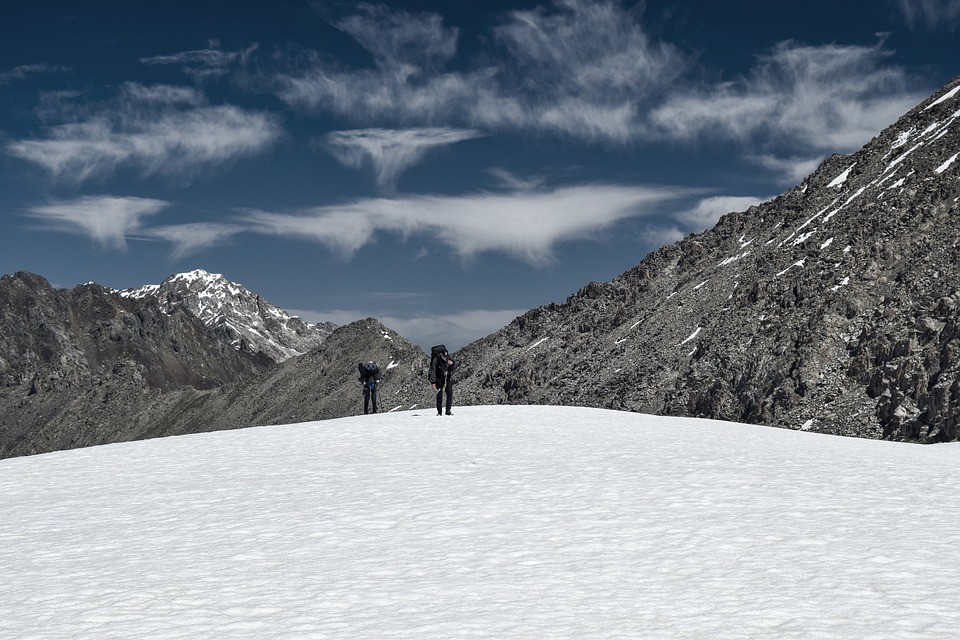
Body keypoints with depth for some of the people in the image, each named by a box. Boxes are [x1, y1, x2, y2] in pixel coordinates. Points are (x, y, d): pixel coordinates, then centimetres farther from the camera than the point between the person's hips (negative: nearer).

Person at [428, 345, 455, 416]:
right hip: (439, 377, -3)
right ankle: (439, 412, 1)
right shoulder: (436, 360, -26)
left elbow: (454, 367, -2)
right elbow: (432, 372, -25)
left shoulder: (448, 358, -15)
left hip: (448, 377, 3)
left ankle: (448, 411, -5)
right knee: (439, 394, -7)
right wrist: (433, 382, -30)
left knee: (450, 393, -8)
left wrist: (452, 363, -26)